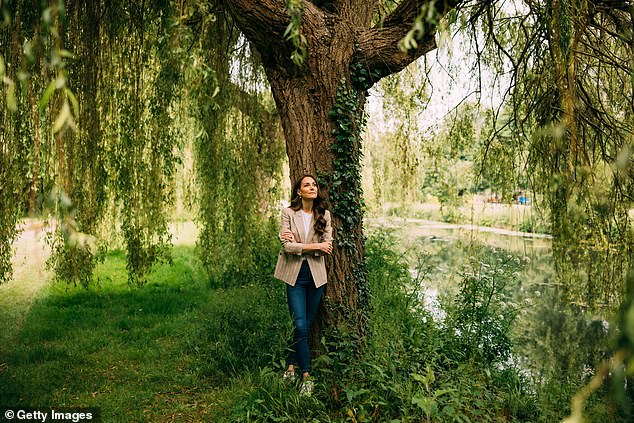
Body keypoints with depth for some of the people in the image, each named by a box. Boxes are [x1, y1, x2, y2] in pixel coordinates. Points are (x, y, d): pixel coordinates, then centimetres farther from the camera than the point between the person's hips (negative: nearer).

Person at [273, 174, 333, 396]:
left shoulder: (324, 215, 4)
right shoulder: (288, 213, -3)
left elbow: (327, 246, -4)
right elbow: (287, 246, -12)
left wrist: (298, 243, -13)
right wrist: (315, 245, -13)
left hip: (316, 274, 3)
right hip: (295, 274, -3)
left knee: (307, 324, 9)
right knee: (300, 325, -8)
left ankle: (292, 366, 26)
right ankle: (306, 376, 2)